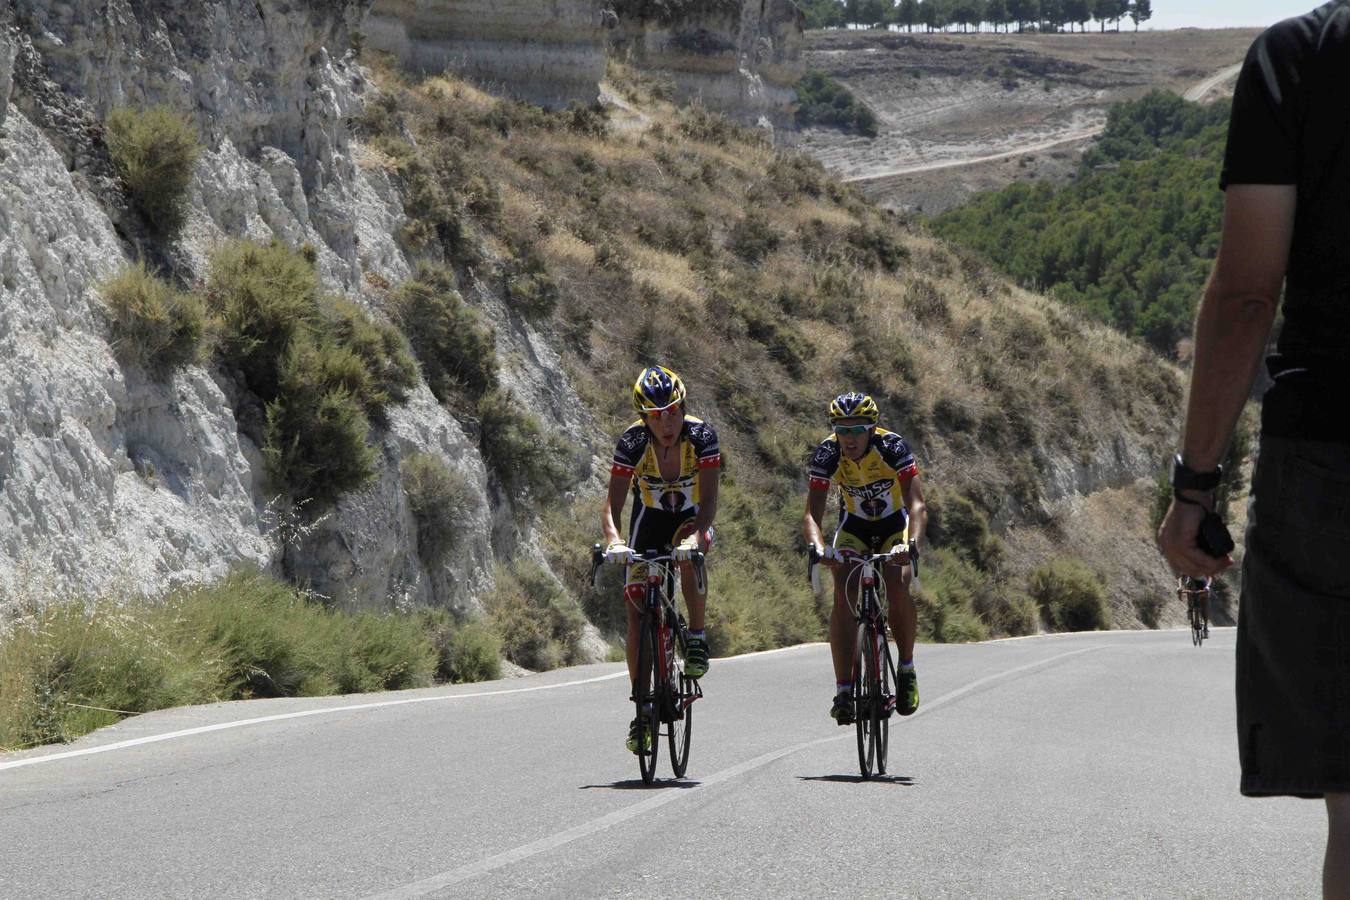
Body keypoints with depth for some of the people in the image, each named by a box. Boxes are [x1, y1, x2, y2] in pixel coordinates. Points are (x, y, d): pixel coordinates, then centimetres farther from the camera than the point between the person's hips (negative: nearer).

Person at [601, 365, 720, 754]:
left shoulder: (701, 436, -27)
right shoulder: (633, 441, -25)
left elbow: (709, 499, -32)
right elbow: (613, 503, -27)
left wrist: (696, 535, -51)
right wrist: (614, 541, -47)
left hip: (691, 516, -1)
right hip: (649, 518, 1)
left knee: (691, 553, -38)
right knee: (637, 613, -8)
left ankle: (697, 636, -17)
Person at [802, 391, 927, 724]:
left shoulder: (893, 447, -29)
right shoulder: (827, 454, -24)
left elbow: (917, 506, -36)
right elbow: (812, 514, -29)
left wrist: (912, 543, -55)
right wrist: (818, 547, -50)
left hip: (895, 526, -1)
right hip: (853, 528, 1)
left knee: (898, 588, -26)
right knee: (844, 596, -21)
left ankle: (907, 669, -3)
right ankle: (844, 691, -20)